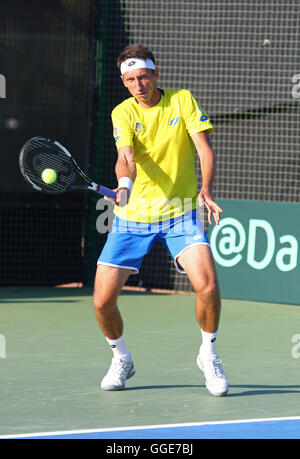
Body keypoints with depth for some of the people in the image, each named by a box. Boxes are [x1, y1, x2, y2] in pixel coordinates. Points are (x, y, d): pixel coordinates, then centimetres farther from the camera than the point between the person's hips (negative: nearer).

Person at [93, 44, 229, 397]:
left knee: (207, 284, -23)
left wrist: (206, 190, -27)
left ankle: (208, 354, 2)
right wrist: (124, 182, -43)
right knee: (103, 301, -6)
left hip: (181, 213, -1)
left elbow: (204, 147, -9)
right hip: (133, 217, 1)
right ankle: (121, 360, 23)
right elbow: (126, 156, -20)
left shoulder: (183, 100, -1)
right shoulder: (123, 113, -2)